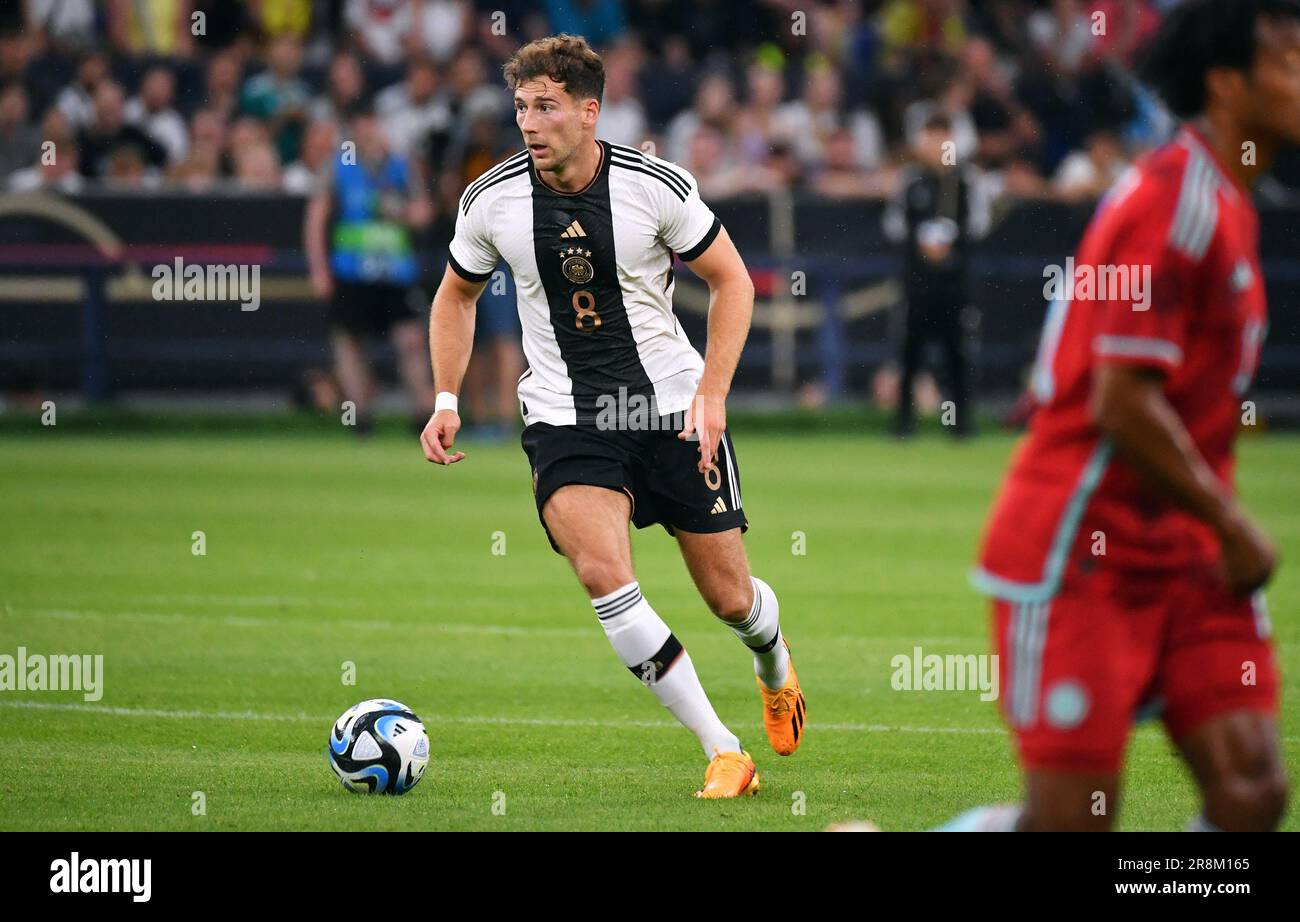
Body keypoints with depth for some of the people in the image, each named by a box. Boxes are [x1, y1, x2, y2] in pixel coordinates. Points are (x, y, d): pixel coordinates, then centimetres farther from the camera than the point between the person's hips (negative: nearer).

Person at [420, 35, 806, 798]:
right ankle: (723, 751, -17)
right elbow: (458, 295, 14)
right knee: (602, 573, -25)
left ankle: (774, 659, 46)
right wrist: (447, 403, 5)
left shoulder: (656, 186, -12)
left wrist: (712, 393, -10)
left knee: (728, 597, 5)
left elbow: (732, 281, 0)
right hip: (565, 420, 1)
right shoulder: (492, 200, -5)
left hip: (673, 409, -1)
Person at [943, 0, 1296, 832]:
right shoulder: (1172, 203, -17)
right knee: (1073, 818, -8)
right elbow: (1122, 405, -22)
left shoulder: (1226, 208, 12)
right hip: (1077, 557, -9)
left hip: (1184, 557, 9)